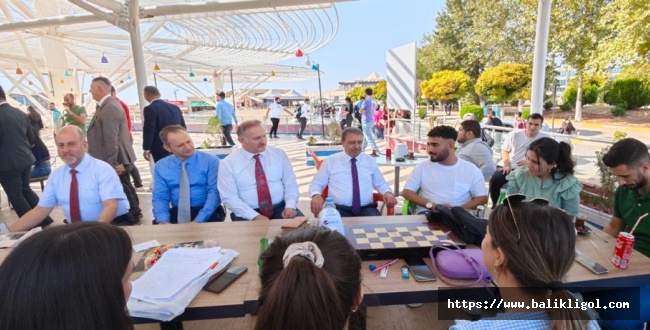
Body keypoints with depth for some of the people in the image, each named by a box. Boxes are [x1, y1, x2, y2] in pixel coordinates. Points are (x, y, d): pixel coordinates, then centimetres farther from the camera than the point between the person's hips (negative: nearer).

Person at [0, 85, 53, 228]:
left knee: (15, 196, 5)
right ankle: (46, 221, 23)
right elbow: (31, 137, 14)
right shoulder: (21, 113, 6)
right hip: (25, 158, 8)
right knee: (26, 190, 21)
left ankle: (32, 226, 11)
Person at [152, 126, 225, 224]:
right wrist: (163, 221, -15)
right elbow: (159, 197, 5)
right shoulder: (161, 166, 7)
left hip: (207, 214, -3)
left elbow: (215, 192, -10)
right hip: (176, 213, 3)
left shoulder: (211, 161, -4)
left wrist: (198, 220, -22)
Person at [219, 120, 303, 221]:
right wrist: (255, 216, -18)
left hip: (280, 208, 2)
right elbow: (229, 198, -6)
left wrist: (290, 206, -13)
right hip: (248, 215, -2)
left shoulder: (279, 154, 4)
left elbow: (290, 184, 5)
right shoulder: (228, 163, -2)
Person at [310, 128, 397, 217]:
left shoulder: (370, 161, 14)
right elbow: (316, 184, 11)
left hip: (366, 209, 3)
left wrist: (388, 192, 1)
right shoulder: (330, 161, 8)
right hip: (339, 209, -2)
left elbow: (380, 183, 24)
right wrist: (316, 195, -13)